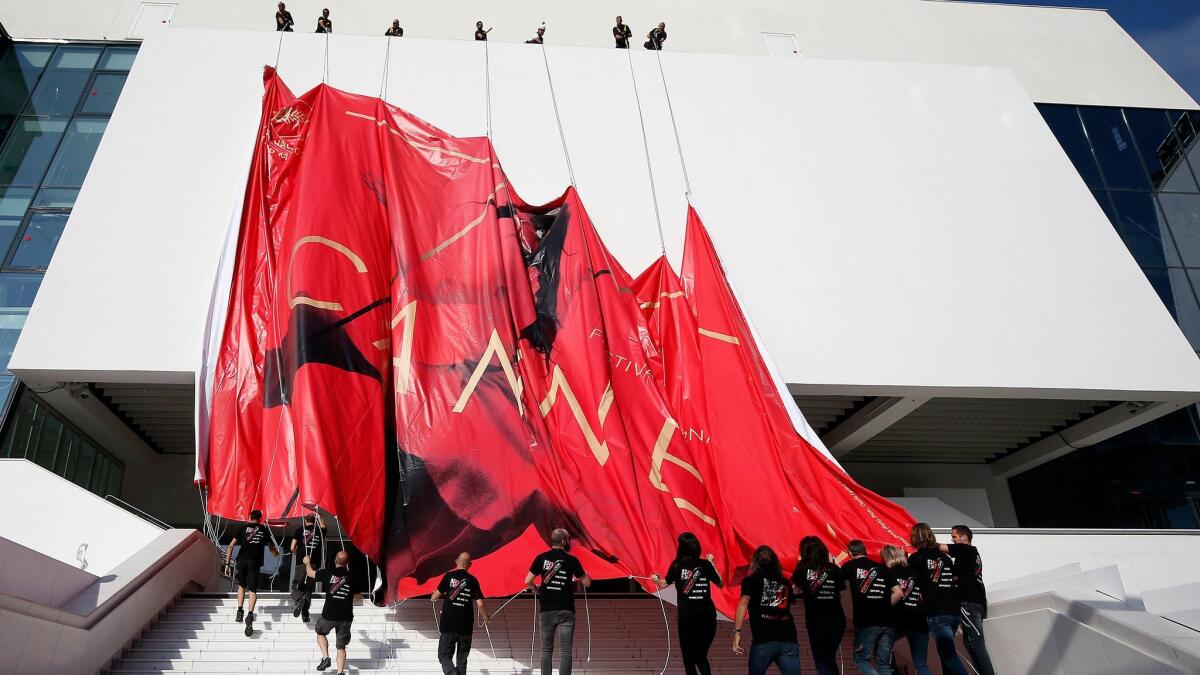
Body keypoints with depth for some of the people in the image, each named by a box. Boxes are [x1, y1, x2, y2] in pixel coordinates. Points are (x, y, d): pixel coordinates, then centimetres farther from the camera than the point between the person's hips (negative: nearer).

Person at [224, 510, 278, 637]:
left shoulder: (243, 528, 14)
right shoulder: (264, 529, 15)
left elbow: (230, 546, 7)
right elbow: (271, 548, 26)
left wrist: (227, 563, 10)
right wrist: (276, 553, 48)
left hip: (242, 560, 1)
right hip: (255, 562, -1)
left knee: (241, 585, 23)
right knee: (252, 590, 0)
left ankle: (240, 611, 14)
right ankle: (250, 614, -19)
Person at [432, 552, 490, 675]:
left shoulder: (449, 576, -2)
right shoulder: (473, 580, 1)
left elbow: (435, 597, 3)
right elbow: (480, 604, -2)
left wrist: (433, 597, 27)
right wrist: (485, 618, 16)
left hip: (448, 625, -2)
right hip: (466, 626, 2)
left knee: (444, 656, 5)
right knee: (462, 658, 15)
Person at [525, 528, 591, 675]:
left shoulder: (541, 558, 0)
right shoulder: (572, 560, -4)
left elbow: (528, 581, -1)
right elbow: (587, 583, 2)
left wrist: (535, 587, 20)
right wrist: (579, 578, 23)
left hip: (546, 610, 2)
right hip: (565, 611, -2)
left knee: (546, 649, 12)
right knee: (566, 650, -1)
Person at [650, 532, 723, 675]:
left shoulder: (677, 565, -2)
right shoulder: (705, 564, 0)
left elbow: (663, 584, 13)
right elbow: (720, 584, 14)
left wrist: (655, 579, 34)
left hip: (687, 616, -2)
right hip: (707, 615, 2)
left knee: (689, 658, 12)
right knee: (701, 656, 18)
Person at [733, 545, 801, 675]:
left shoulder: (751, 580, 8)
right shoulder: (785, 583, 18)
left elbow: (743, 602, -7)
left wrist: (737, 631, -11)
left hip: (763, 640, -3)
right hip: (789, 640, 3)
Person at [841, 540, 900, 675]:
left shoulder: (850, 566, 6)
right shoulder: (882, 568, 14)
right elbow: (898, 593, 9)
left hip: (866, 623, -4)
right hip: (887, 622, 4)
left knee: (861, 660, 7)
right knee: (884, 664, 11)